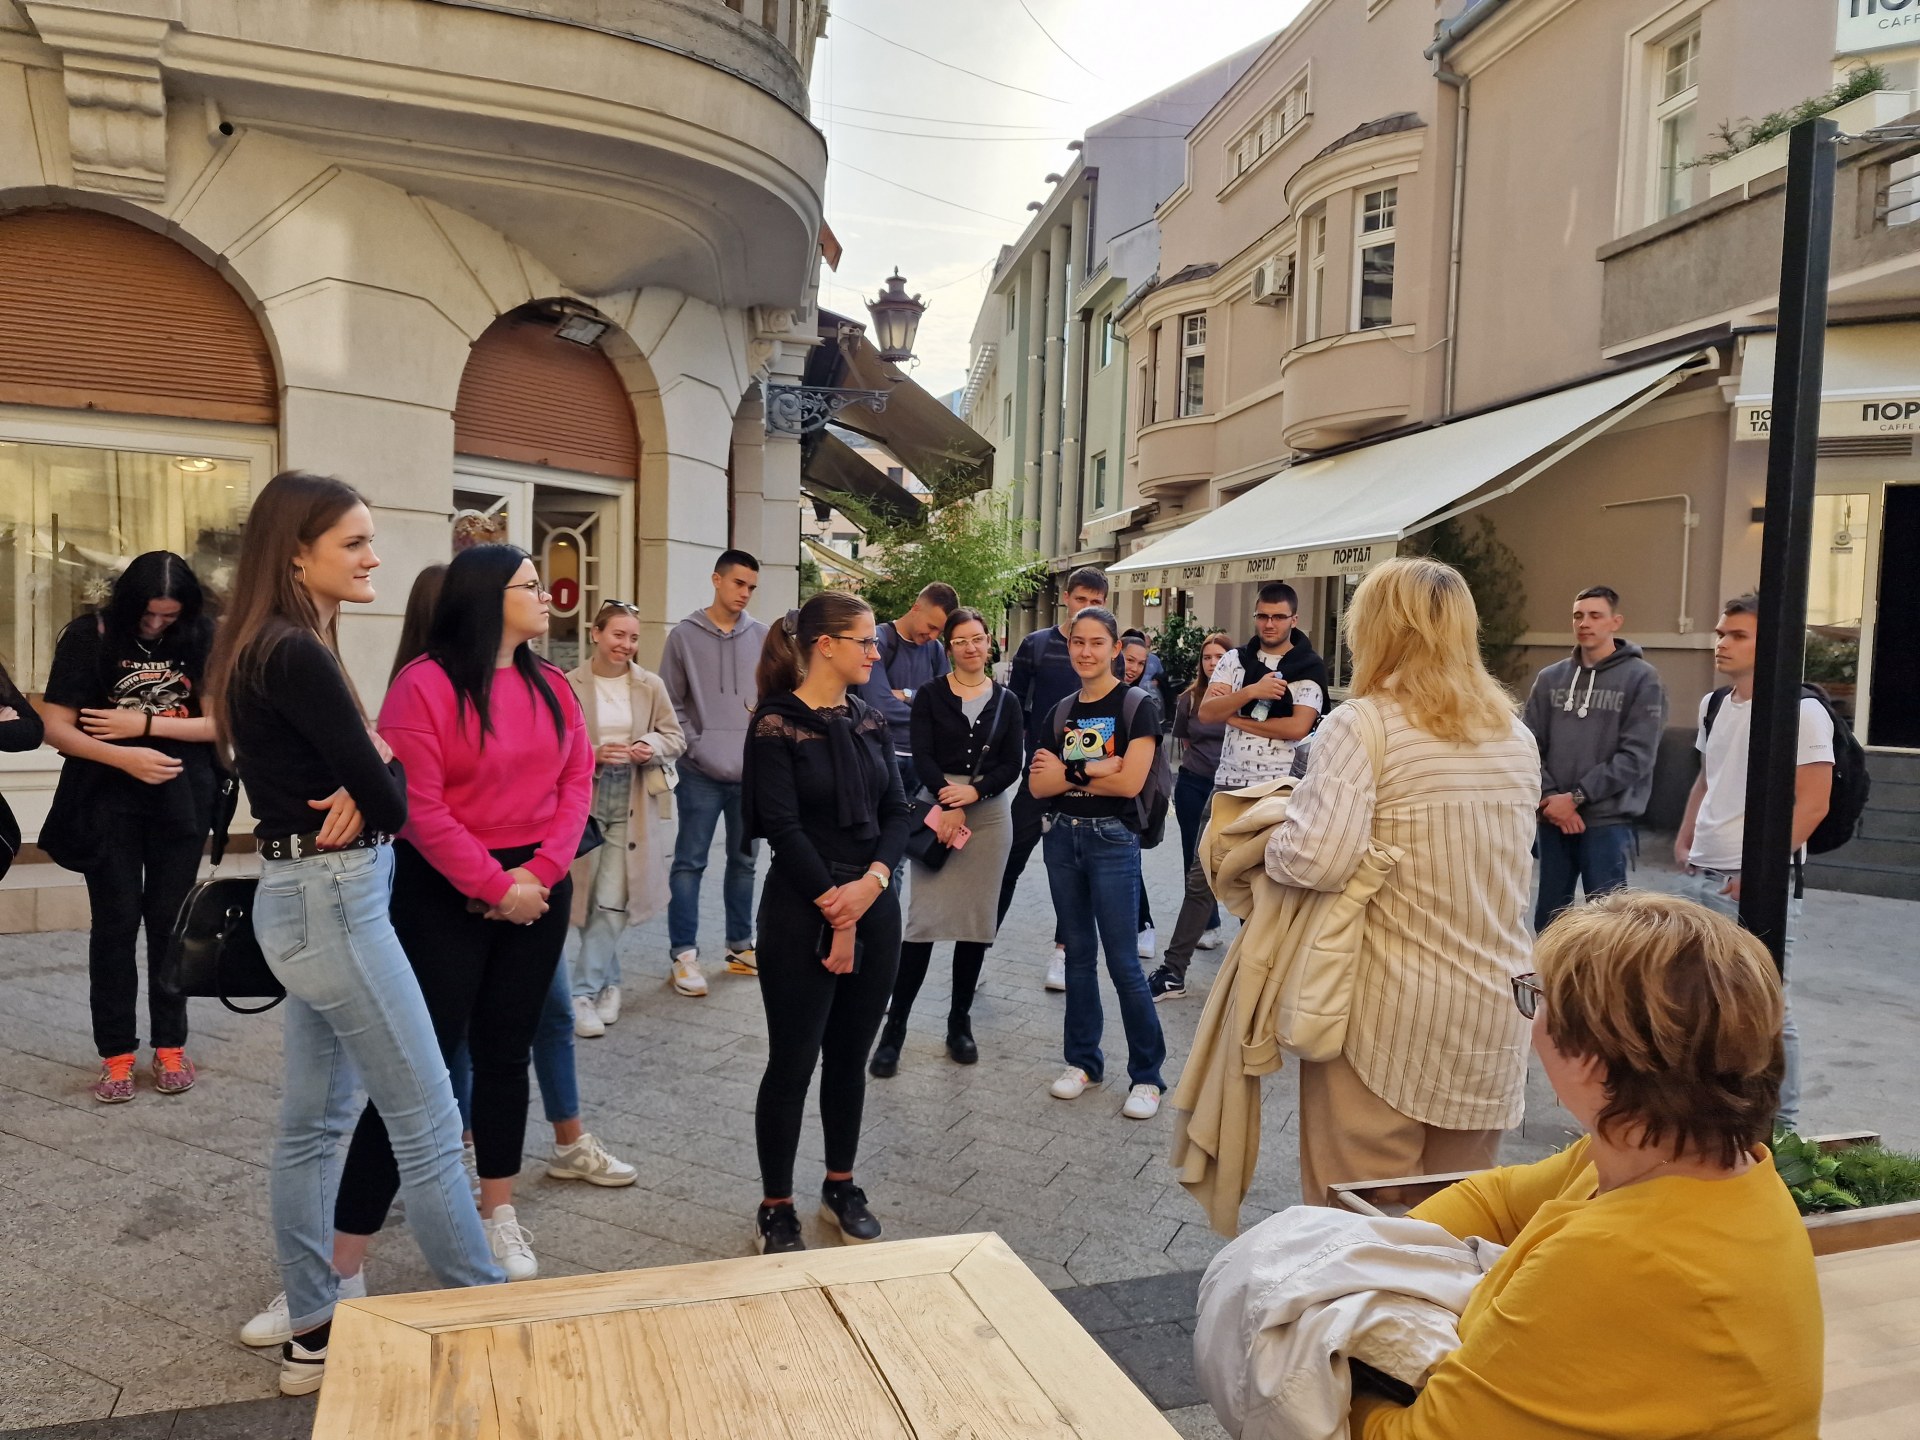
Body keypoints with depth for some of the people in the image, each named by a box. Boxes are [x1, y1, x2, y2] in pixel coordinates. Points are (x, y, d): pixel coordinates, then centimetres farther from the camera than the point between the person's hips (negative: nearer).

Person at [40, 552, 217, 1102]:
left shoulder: (202, 637, -3)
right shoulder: (89, 636, -6)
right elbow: (56, 728, -9)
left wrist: (144, 723, -14)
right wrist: (125, 757, -22)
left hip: (181, 800, 1)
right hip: (109, 799, -1)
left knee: (169, 920, 9)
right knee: (115, 922, 4)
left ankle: (171, 1046, 19)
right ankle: (117, 1054, 14)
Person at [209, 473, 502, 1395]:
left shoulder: (265, 650, 12)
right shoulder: (297, 655, -19)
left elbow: (344, 770, 12)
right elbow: (391, 800, -18)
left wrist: (358, 789, -9)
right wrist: (376, 782, 4)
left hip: (303, 898, 10)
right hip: (334, 902, -10)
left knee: (314, 1120, 15)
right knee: (427, 1122, 0)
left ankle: (312, 1331, 27)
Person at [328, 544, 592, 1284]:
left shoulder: (552, 686, 7)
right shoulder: (424, 683, -13)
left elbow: (577, 782, 4)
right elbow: (419, 808, -17)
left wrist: (539, 871, -9)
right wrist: (491, 885, -15)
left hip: (538, 889, 6)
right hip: (445, 894, -5)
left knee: (506, 1051, 14)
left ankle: (498, 1212, 29)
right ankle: (342, 1259, 8)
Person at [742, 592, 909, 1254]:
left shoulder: (869, 720, 9)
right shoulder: (777, 724, -10)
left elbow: (895, 812, 4)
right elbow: (784, 829, -15)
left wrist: (873, 881, -13)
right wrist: (835, 915, -15)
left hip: (875, 907, 6)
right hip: (802, 911, -6)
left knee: (850, 1055, 15)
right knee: (793, 1062, 3)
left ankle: (841, 1187, 31)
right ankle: (776, 1209, 18)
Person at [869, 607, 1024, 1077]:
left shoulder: (1005, 701, 9)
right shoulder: (930, 695, 3)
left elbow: (1013, 764, 1)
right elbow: (922, 757, -6)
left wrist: (973, 792, -15)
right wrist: (947, 804, -19)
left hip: (989, 813, 3)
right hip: (937, 809, -2)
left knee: (977, 920, 5)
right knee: (924, 918, -8)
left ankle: (960, 1022, 18)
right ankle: (894, 1027, -1)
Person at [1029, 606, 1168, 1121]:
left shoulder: (1137, 706, -6)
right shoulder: (1061, 711, 8)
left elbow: (1130, 782, -17)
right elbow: (1038, 784, 1)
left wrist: (1067, 773, -8)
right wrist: (1095, 770, -13)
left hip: (1113, 841, -5)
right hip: (1063, 837, 5)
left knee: (1122, 962, -3)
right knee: (1079, 954, 13)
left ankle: (1146, 1075, 10)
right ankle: (1083, 1061, 25)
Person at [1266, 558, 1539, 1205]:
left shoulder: (1364, 724, -13)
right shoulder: (1517, 736, 8)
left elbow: (1320, 858, -24)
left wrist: (1272, 840, -5)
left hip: (1388, 1012, -6)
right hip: (1494, 1014, 6)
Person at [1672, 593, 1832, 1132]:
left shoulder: (1802, 711, -11)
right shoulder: (1714, 705, 11)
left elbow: (1812, 803, -14)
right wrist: (1684, 841, 14)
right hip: (1702, 879, 8)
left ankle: (1782, 1124, 12)